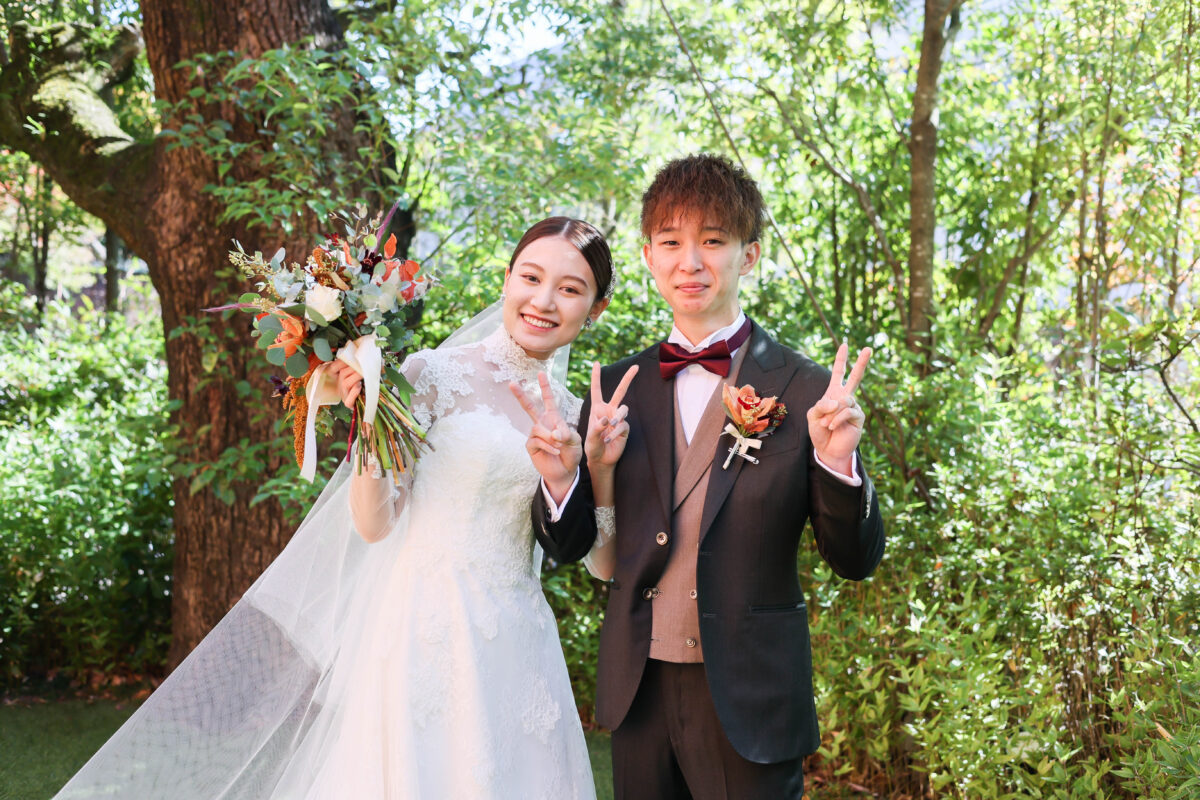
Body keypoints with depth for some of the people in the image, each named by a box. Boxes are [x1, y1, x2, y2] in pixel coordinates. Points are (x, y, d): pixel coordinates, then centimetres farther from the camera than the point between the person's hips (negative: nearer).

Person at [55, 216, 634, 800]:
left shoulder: (566, 411, 9)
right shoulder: (432, 377, -6)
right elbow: (374, 523, -8)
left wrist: (563, 476, -8)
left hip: (521, 643, 5)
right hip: (431, 633, -5)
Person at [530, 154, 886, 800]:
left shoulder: (804, 391, -7)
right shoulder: (617, 388, 3)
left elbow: (856, 562, -6)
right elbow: (570, 548, 6)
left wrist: (835, 460, -23)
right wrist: (558, 479, -14)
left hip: (749, 700, -3)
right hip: (638, 695, 4)